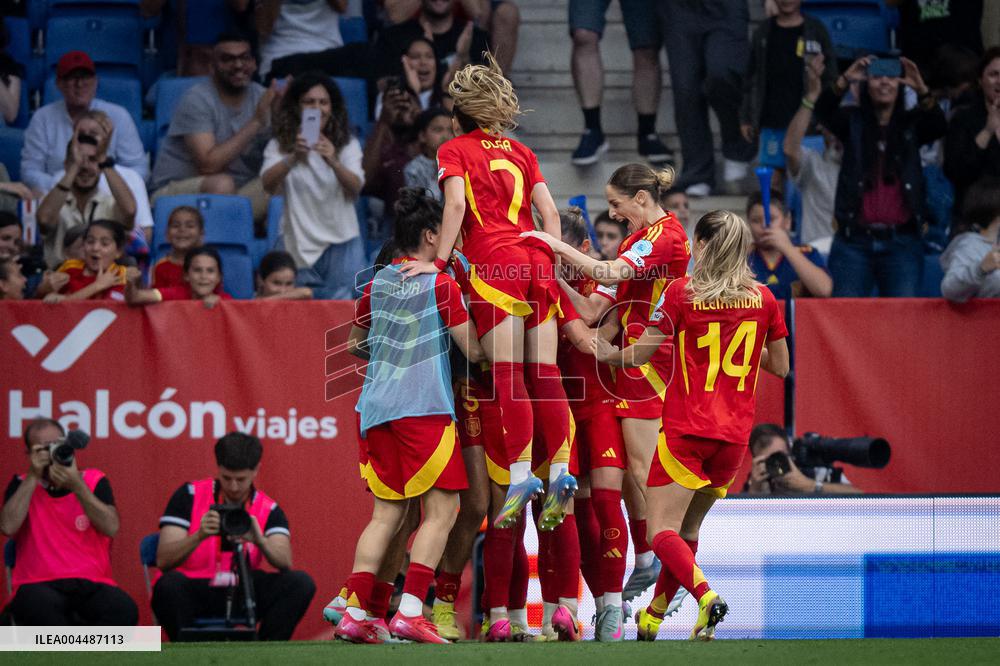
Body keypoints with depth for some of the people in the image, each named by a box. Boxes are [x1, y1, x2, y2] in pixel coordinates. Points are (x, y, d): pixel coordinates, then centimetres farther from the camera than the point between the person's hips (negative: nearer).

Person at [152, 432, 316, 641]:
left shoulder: (268, 510, 1)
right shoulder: (189, 496, -4)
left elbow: (285, 563, -15)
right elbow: (163, 560, -13)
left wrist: (259, 540, -36)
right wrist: (199, 536, -31)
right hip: (192, 591, -2)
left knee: (301, 583, -20)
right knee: (168, 585, -37)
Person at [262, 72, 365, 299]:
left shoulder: (347, 144, 3)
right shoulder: (279, 145, 0)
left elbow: (355, 187, -14)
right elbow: (268, 183, -18)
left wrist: (333, 162, -35)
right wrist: (293, 158, -37)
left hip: (341, 244, 0)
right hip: (300, 244, 0)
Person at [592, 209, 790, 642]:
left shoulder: (682, 292, -6)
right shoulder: (762, 299, 4)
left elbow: (638, 355, -2)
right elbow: (780, 366, 13)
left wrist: (606, 353, 18)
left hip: (686, 430, -5)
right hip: (735, 433, 5)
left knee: (662, 532, -6)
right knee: (687, 531, 19)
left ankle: (705, 596, -31)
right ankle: (652, 618, 26)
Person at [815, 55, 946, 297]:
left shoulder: (911, 125, 10)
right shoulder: (853, 122, 9)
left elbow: (938, 127, -9)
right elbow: (824, 112, -9)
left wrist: (921, 90, -28)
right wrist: (845, 80, -28)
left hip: (901, 243, 0)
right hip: (854, 241, 0)